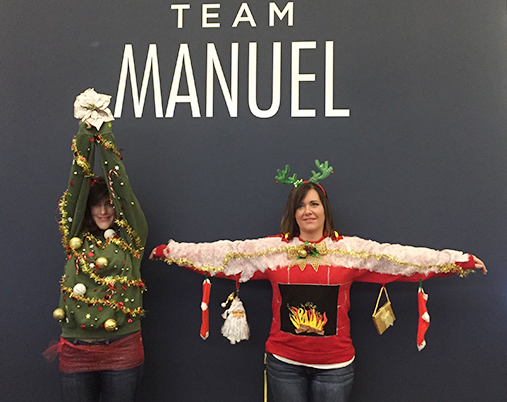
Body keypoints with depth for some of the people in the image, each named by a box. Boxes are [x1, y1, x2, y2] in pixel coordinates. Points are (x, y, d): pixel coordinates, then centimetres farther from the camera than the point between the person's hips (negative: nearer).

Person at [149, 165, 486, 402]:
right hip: (284, 362, 1)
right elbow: (224, 252, -1)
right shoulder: (271, 249, -1)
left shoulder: (351, 249, -3)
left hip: (335, 365, 0)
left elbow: (401, 256, -6)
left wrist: (460, 260, -9)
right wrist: (172, 250, -3)